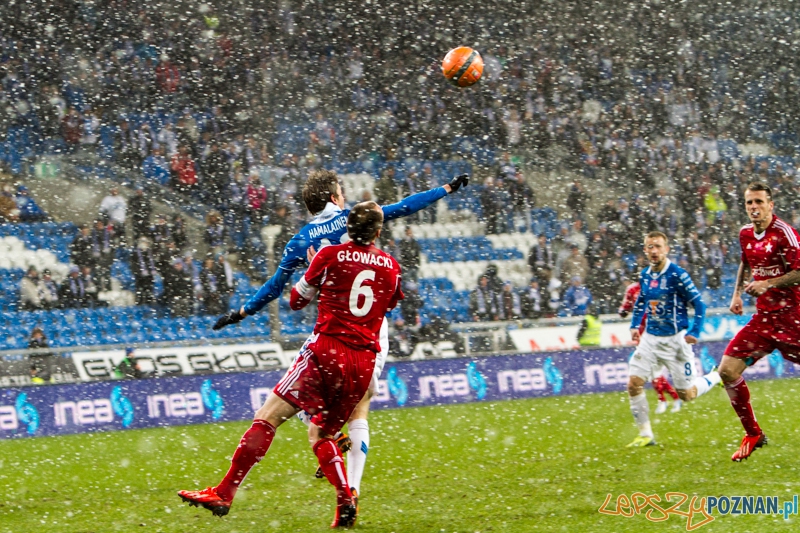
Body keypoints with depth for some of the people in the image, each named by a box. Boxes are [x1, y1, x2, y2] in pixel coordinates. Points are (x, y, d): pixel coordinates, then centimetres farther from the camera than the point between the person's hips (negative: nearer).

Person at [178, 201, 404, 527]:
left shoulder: (330, 255, 2)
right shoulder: (391, 266, 11)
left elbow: (297, 300, 12)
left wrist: (313, 268, 29)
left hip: (327, 348, -5)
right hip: (365, 360, 5)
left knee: (267, 418, -8)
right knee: (321, 434, 21)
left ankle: (224, 493, -16)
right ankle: (346, 499, 0)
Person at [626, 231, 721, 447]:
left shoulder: (678, 275, -15)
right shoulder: (645, 275, 4)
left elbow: (699, 304, -11)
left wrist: (694, 332, -17)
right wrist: (634, 325, 12)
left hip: (675, 340, -5)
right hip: (650, 338, 5)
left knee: (686, 394, 2)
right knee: (634, 384, -10)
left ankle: (716, 377, 33)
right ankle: (645, 435, 1)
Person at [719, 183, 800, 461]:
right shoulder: (746, 234, 9)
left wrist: (767, 284, -23)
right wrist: (737, 293, 19)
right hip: (763, 318, 7)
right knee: (727, 370, -3)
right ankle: (753, 434, 12)